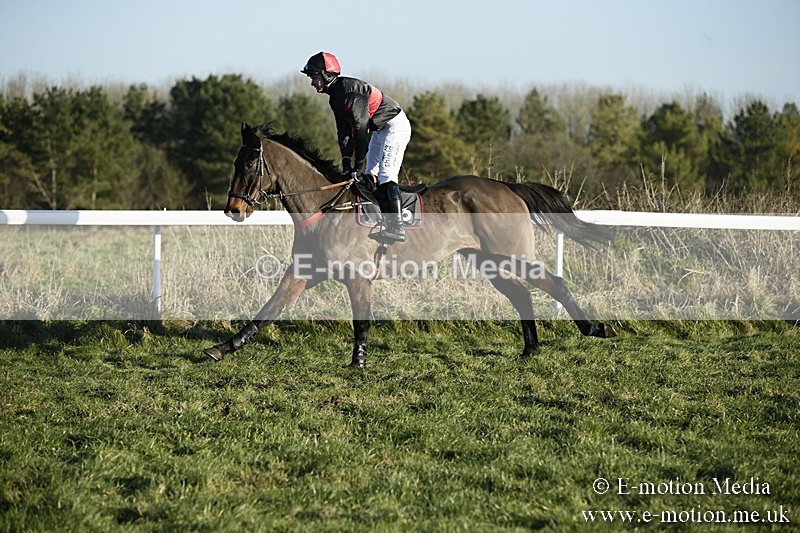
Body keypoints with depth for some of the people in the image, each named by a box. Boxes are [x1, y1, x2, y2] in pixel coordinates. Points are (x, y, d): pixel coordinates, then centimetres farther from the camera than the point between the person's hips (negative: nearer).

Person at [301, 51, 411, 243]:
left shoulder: (351, 90, -25)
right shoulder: (335, 97, 6)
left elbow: (361, 128, -27)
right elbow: (344, 132, 7)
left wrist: (357, 165, -24)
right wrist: (346, 164, -3)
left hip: (395, 125, -10)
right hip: (379, 130, 10)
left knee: (386, 175, -17)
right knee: (370, 177, 7)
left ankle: (398, 229, -20)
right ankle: (388, 225, 7)